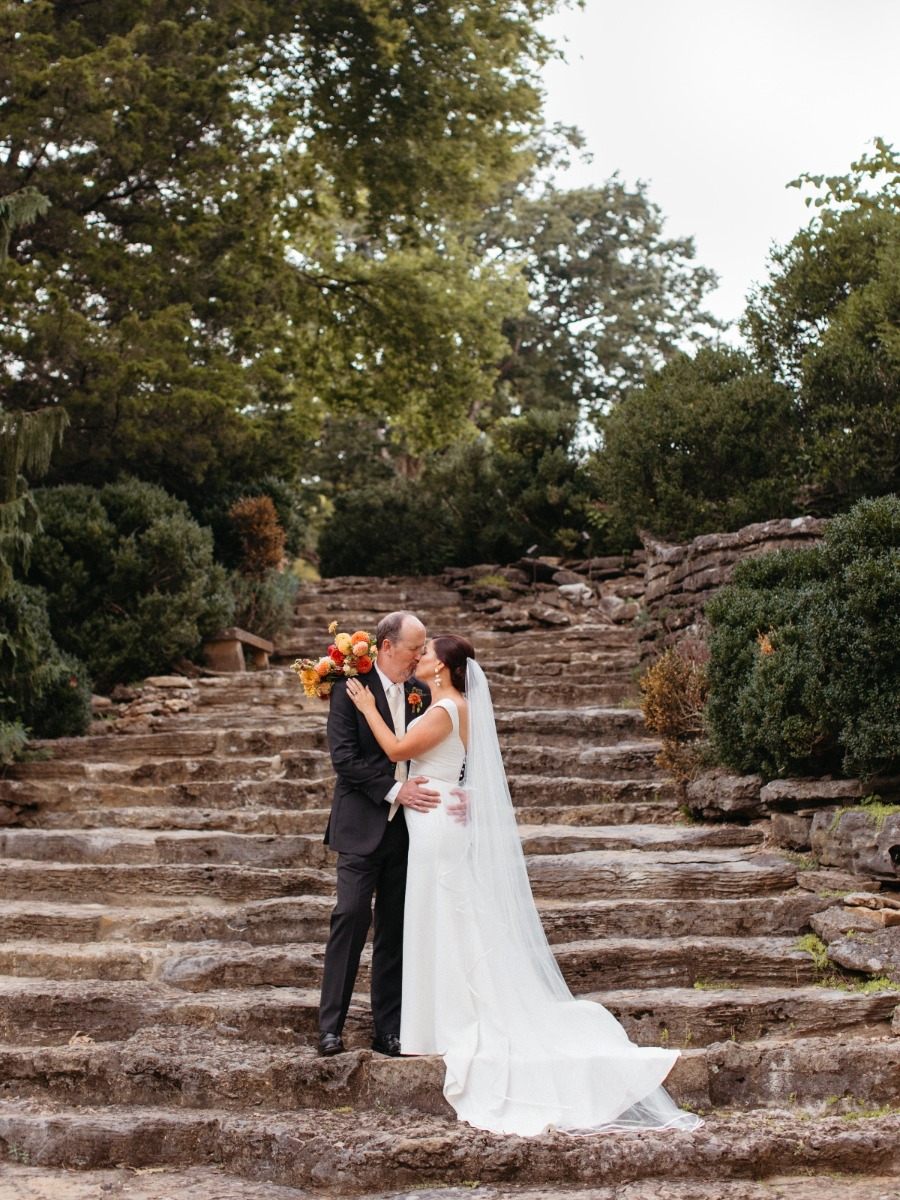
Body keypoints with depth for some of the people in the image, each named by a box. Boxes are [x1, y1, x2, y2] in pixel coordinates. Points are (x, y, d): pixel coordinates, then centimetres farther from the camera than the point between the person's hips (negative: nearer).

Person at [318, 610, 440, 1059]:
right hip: (362, 824, -5)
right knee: (352, 916, -9)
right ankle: (330, 1026, 0)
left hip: (407, 827, 5)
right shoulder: (350, 688, -6)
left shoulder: (421, 694, 9)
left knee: (395, 928, 7)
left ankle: (388, 1030, 14)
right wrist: (394, 790, -19)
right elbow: (343, 756, -13)